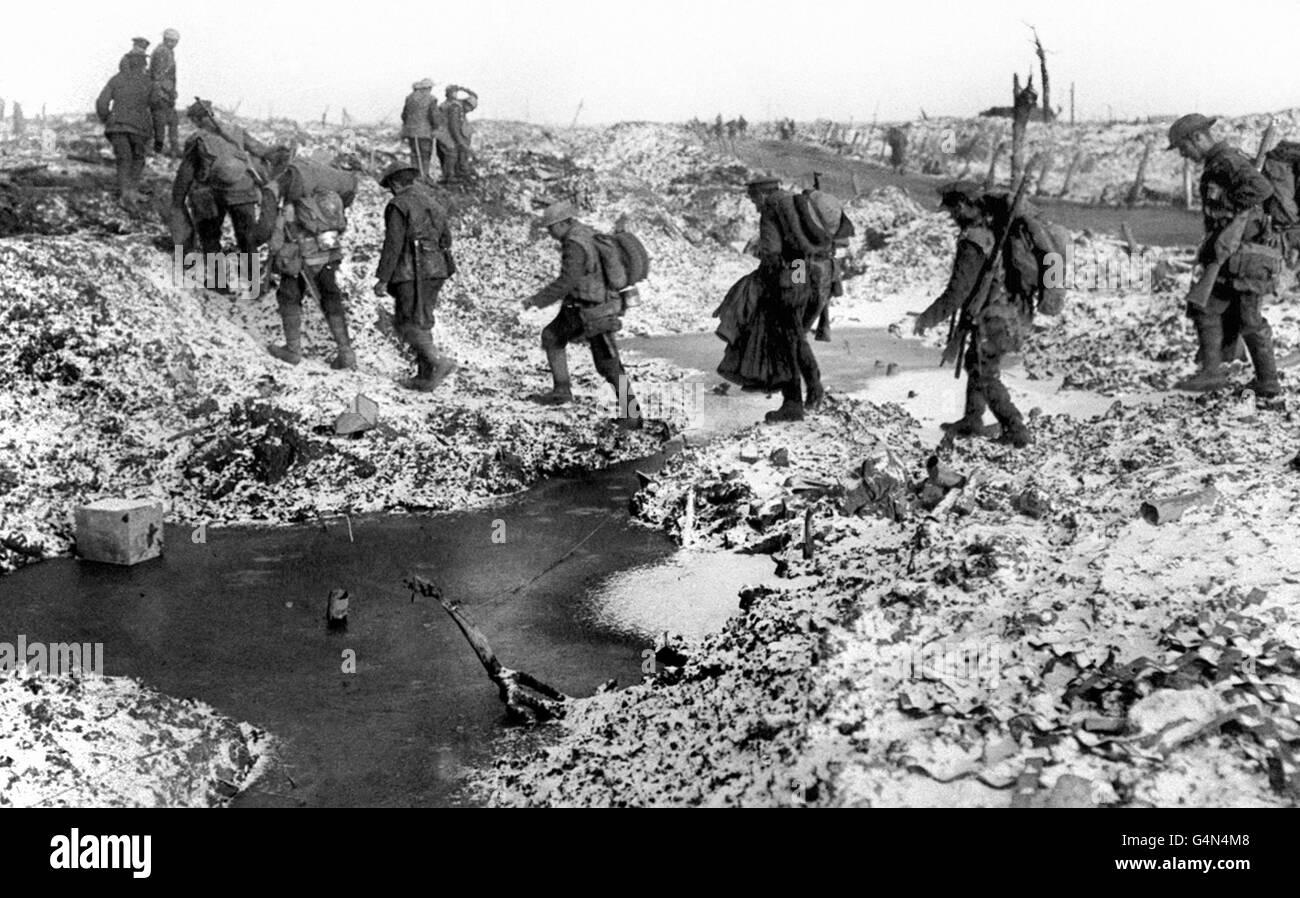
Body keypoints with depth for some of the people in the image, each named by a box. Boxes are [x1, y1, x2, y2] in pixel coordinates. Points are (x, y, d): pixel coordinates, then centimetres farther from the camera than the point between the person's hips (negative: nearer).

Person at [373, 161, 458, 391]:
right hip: (436, 269, 8)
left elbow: (393, 245, -14)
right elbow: (445, 239, 20)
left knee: (408, 325, -3)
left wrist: (382, 279, -11)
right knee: (421, 323, 13)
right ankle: (426, 377, 12)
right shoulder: (432, 202, 14)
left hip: (412, 272, -8)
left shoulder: (398, 206, -9)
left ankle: (438, 362, -20)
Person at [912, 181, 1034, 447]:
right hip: (1014, 313, 9)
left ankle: (1016, 431, 13)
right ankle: (971, 421, 34)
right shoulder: (999, 228, 3)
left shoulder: (973, 242, -23)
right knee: (974, 363, 23)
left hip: (994, 321, -9)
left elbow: (958, 292, -23)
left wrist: (929, 318, -12)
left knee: (987, 377, 7)